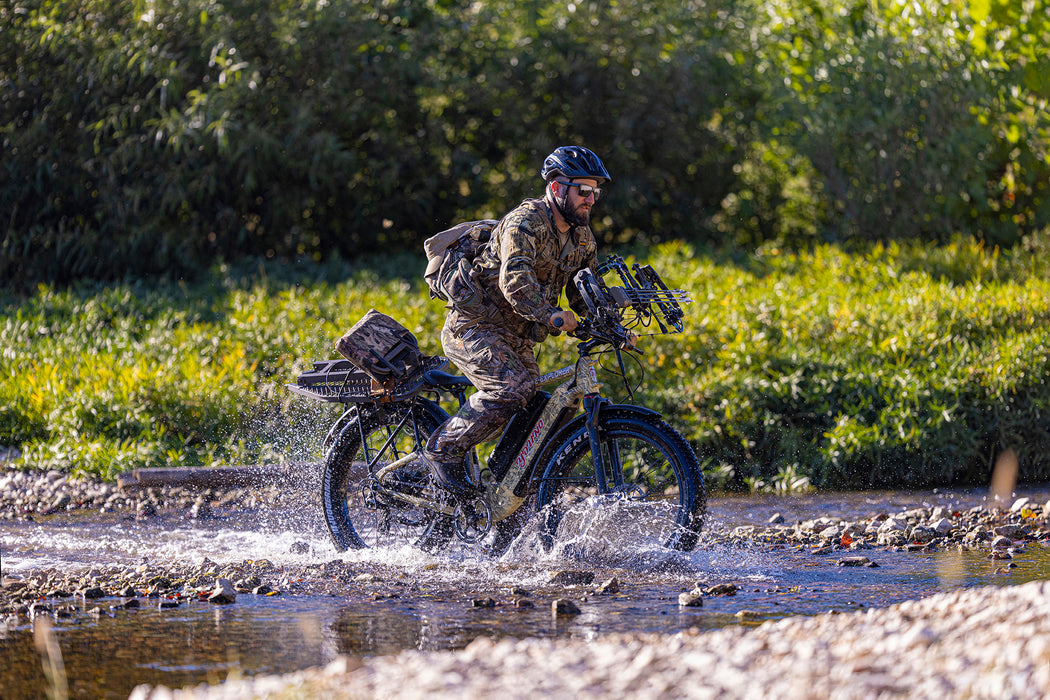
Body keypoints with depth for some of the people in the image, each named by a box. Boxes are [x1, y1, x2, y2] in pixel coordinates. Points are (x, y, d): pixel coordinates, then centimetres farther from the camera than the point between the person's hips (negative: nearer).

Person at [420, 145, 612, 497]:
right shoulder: (526, 221, -18)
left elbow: (586, 295, 10)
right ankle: (443, 449, -17)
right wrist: (551, 315, -46)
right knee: (514, 386, -31)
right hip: (474, 327, -8)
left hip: (516, 340, 8)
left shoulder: (582, 237, 8)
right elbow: (515, 281, -33)